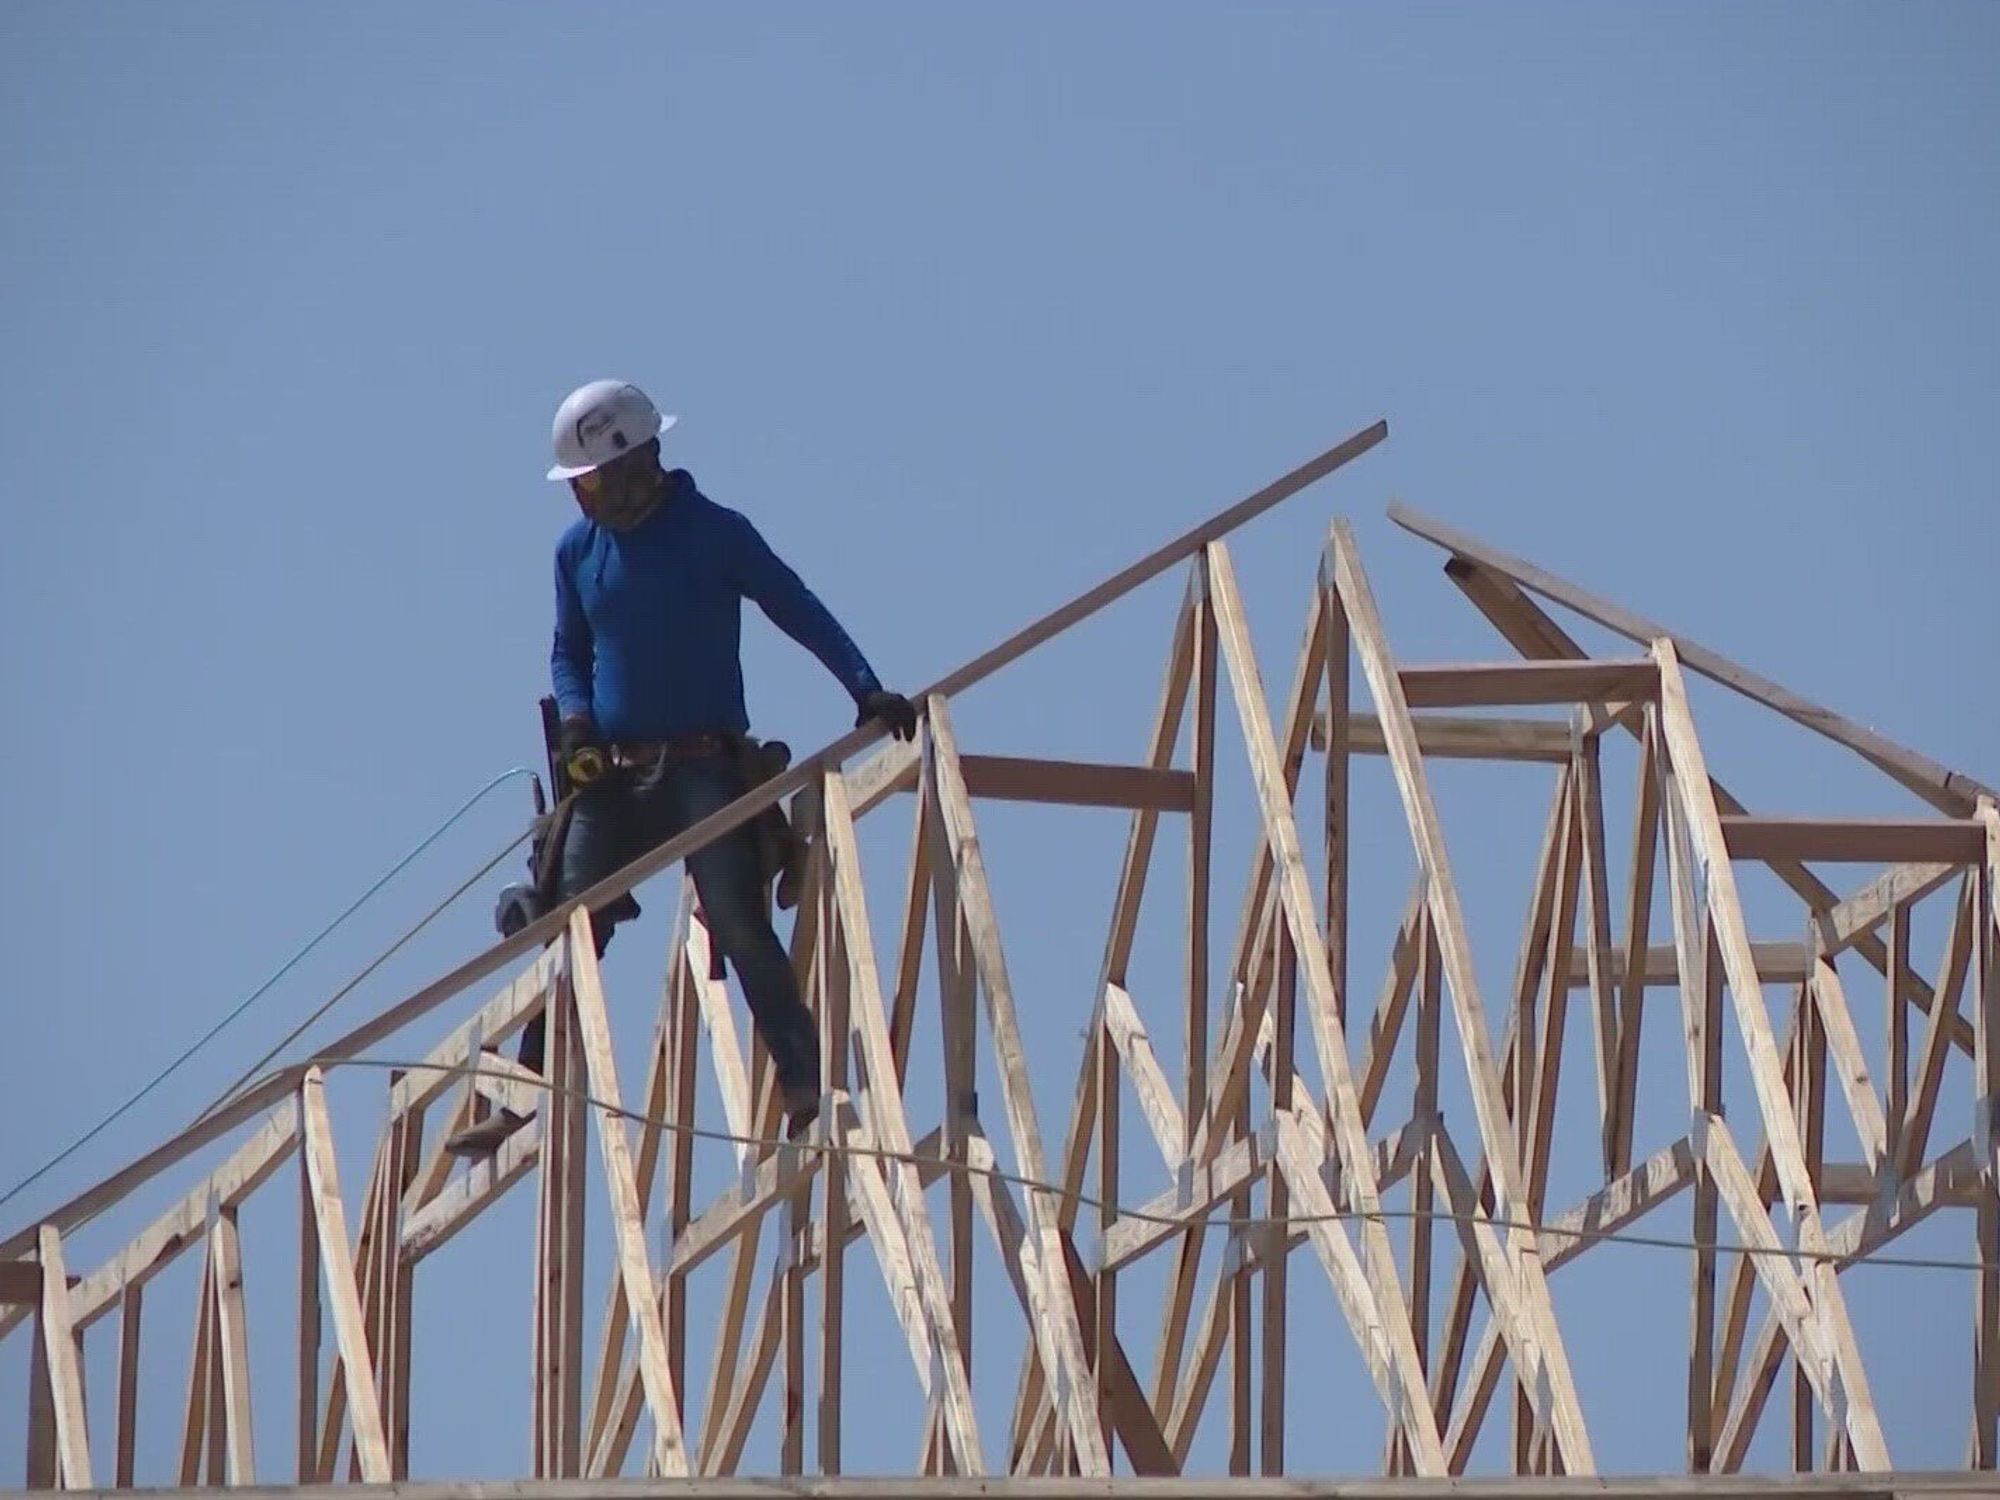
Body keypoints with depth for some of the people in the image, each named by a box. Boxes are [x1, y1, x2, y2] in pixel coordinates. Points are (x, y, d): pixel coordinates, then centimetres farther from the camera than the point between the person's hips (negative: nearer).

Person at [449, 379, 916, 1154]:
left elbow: (798, 610, -5)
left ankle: (805, 1083, -16)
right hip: (611, 775, 5)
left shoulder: (714, 534, -5)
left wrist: (866, 689, -16)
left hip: (704, 769, -5)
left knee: (737, 924, -16)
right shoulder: (578, 550, 10)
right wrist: (575, 712, -1)